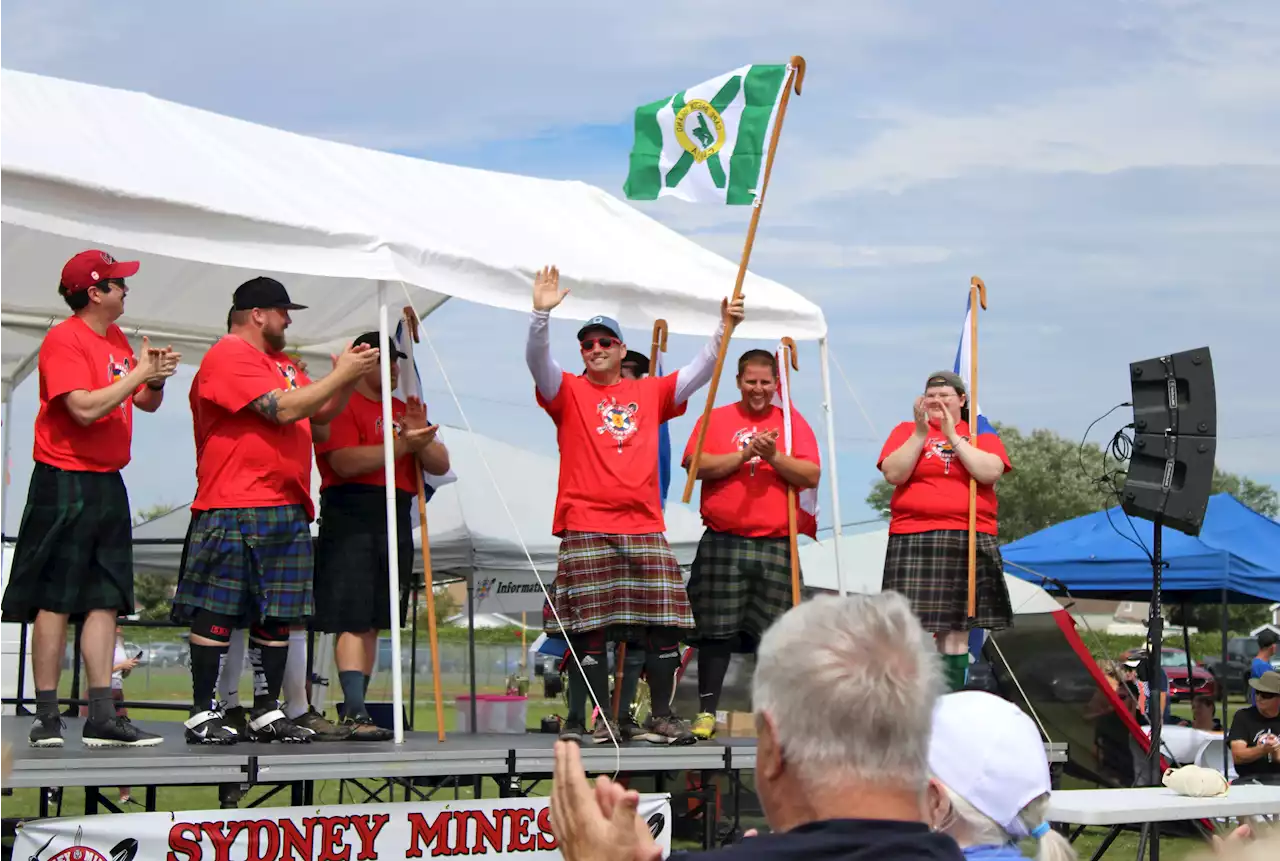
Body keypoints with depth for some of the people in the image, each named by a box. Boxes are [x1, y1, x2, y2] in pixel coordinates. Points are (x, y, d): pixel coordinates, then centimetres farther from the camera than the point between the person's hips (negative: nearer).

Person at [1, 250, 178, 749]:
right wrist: (138, 373, -15)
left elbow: (148, 403, 19)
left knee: (105, 602, 5)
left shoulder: (118, 340, 14)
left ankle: (102, 717, 5)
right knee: (55, 602, -5)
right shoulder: (64, 341, -12)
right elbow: (86, 408, -22)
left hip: (107, 483, 8)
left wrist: (156, 377, -2)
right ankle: (46, 719, 0)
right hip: (65, 483, -8)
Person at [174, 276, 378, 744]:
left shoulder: (281, 362, 24)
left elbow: (321, 413, 23)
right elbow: (283, 409, -16)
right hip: (234, 510, -9)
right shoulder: (230, 356, -7)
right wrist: (341, 375, -10)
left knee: (278, 616, 7)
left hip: (287, 510, 9)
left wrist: (349, 376, 8)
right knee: (217, 613, -5)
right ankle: (203, 713, -1)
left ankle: (266, 713, 12)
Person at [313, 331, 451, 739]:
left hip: (396, 522, 7)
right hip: (351, 522, -7)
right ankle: (354, 713, -17)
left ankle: (354, 709, 12)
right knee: (353, 622, -12)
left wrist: (422, 439, -5)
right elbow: (346, 463, -16)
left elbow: (441, 465, 15)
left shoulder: (404, 411, 21)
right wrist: (402, 444, -20)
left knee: (373, 623, 8)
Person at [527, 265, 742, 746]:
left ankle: (660, 717, 8)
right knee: (591, 627, -4)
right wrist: (542, 314, -23)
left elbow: (699, 373, 16)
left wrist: (724, 329, 4)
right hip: (586, 530, -3)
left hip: (644, 528, 3)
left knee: (664, 623, 0)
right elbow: (538, 362, -8)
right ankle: (602, 720, 2)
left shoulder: (650, 393, 16)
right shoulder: (569, 392, 8)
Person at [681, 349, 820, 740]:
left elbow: (812, 475, 0)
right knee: (716, 631, -1)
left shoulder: (793, 422, 10)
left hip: (778, 543, 0)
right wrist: (744, 455, -13)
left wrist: (775, 456, -14)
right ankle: (707, 711, 5)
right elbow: (697, 465, -5)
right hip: (723, 542, 0)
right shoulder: (715, 419, 9)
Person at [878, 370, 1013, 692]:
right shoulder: (907, 430, 12)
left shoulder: (982, 435, 12)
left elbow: (990, 473, -8)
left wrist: (953, 437, -8)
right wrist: (921, 433, -9)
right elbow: (893, 474, -5)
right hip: (914, 541, -1)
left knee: (956, 632, 1)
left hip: (969, 542, 1)